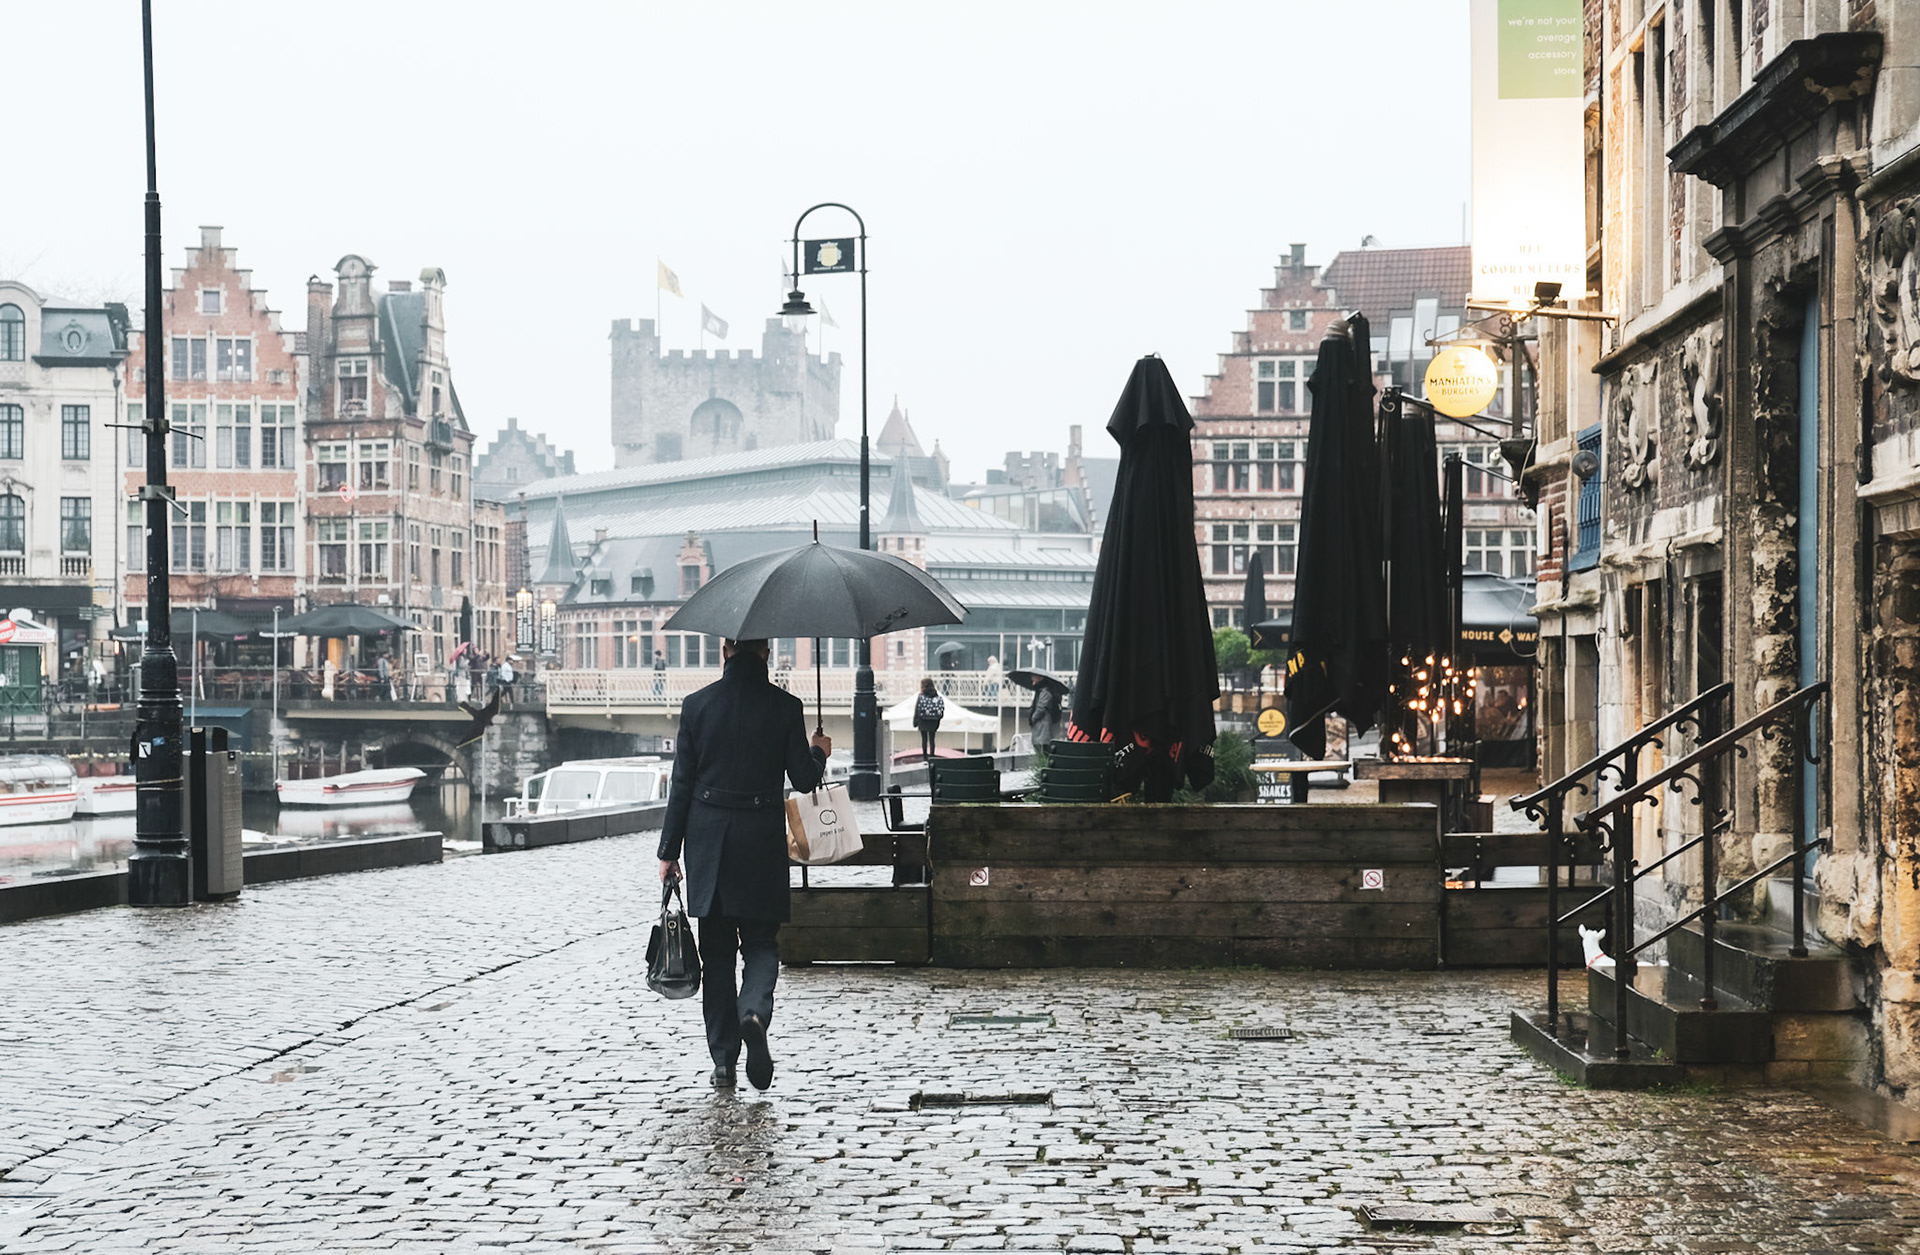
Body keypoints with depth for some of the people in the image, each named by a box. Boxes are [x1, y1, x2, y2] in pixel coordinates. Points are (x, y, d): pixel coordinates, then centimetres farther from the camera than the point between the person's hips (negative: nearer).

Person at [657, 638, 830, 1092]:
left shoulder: (697, 705, -2)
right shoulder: (785, 706, -4)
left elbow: (682, 783, 0)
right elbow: (803, 779, -2)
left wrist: (669, 851, 5)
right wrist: (819, 753, 21)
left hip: (707, 837, 1)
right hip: (762, 839, -1)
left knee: (716, 950, 10)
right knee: (761, 943, 9)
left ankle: (723, 1061, 11)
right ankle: (754, 1012, -22)